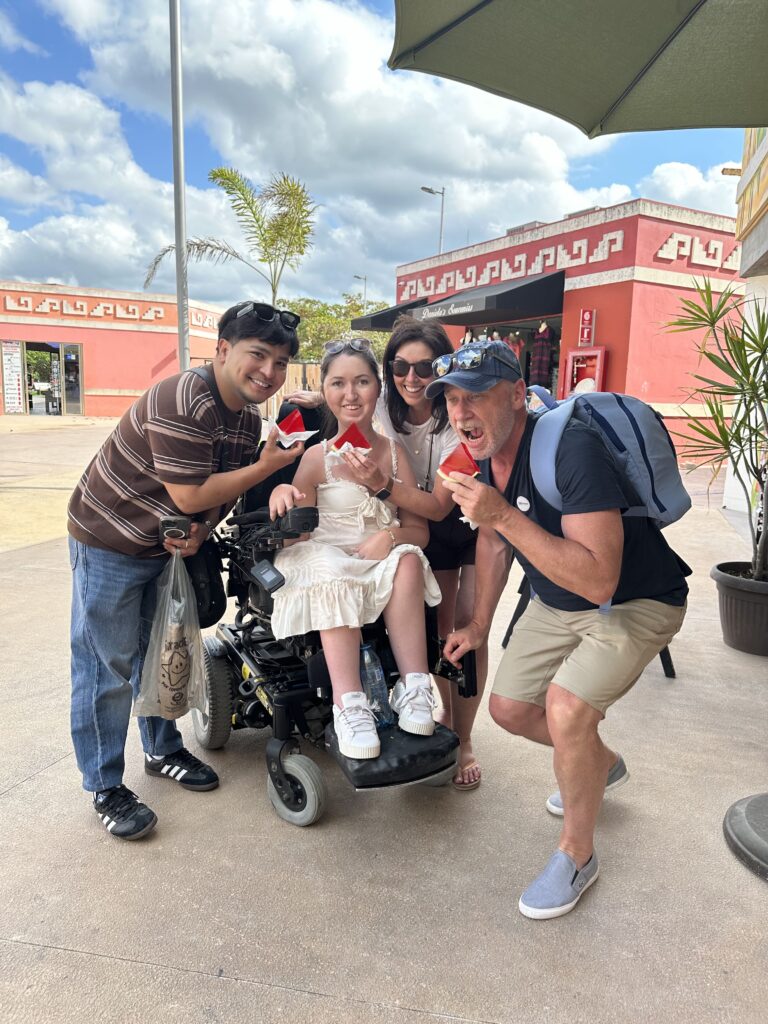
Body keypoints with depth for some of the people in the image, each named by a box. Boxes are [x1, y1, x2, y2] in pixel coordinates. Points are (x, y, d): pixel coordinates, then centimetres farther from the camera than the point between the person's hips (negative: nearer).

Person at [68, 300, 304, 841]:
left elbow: (226, 490, 5)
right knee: (108, 667, 2)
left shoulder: (249, 417, -1)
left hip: (170, 547, 8)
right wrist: (267, 465, -25)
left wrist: (200, 532, -15)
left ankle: (163, 750, 39)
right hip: (110, 544, -8)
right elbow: (190, 495, -30)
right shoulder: (183, 402, -29)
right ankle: (105, 787, 17)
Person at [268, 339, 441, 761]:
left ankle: (413, 689, -24)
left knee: (408, 561, -30)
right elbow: (295, 533, -5)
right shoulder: (316, 457, -3)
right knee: (333, 574, -35)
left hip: (382, 563, 2)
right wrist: (281, 497, -27)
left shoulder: (395, 452, 4)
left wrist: (391, 537, -19)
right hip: (325, 560, -2)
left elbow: (419, 529, 4)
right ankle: (348, 706, -34)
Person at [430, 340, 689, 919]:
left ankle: (577, 855, 2)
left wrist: (504, 514, -42)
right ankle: (603, 765, 41)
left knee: (566, 706, -27)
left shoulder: (572, 450, -34)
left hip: (637, 600, -8)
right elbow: (493, 541, 8)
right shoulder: (485, 455, -8)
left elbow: (599, 580, -40)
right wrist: (479, 625, 14)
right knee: (509, 708, 11)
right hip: (557, 602, 8)